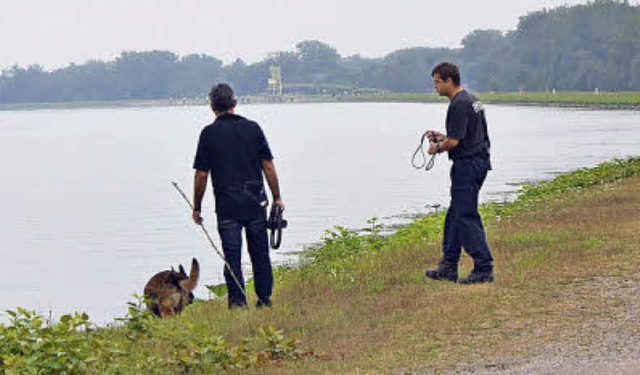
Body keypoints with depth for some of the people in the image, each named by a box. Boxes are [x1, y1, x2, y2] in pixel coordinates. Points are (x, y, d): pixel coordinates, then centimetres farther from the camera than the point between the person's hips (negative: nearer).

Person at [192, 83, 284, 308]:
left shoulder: (209, 133, -3)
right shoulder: (252, 128, 2)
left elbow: (201, 175, -2)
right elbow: (268, 166, 3)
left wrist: (197, 208, 7)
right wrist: (277, 198, 12)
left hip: (227, 206, -2)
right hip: (256, 203, 2)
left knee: (232, 256, 2)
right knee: (260, 253, 11)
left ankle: (237, 301, 0)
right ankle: (265, 299, 14)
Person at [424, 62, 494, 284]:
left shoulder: (460, 104, -17)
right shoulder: (470, 100, 16)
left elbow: (454, 141, -21)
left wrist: (438, 148, -2)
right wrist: (441, 137, 17)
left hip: (468, 164, -11)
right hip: (476, 163, 11)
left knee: (466, 217, -8)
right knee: (454, 216, 14)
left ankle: (484, 269, -7)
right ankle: (449, 267, 19)